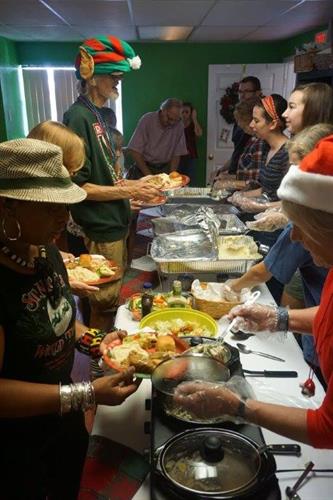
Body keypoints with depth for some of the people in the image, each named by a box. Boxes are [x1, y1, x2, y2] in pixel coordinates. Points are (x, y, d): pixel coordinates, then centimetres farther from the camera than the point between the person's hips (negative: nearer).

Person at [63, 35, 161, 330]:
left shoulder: (100, 115, 10)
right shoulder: (78, 117, -17)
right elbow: (77, 186, -21)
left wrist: (134, 183, 6)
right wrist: (128, 191, -20)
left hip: (115, 224, 9)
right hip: (99, 230, -9)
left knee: (112, 298, 21)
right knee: (104, 304, 5)